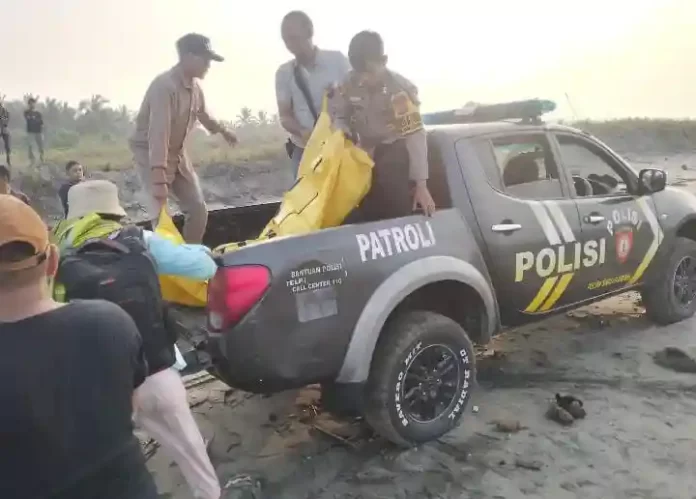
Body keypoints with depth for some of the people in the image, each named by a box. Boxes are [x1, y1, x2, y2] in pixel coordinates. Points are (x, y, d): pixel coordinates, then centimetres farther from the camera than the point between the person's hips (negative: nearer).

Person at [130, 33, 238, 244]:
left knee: (198, 208, 4)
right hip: (150, 153, -8)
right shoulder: (164, 86, -26)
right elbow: (159, 132, -36)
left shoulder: (195, 87, 0)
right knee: (162, 214, -15)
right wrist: (159, 178, -43)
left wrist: (222, 131, 40)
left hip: (177, 153, 8)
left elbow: (203, 114, 23)